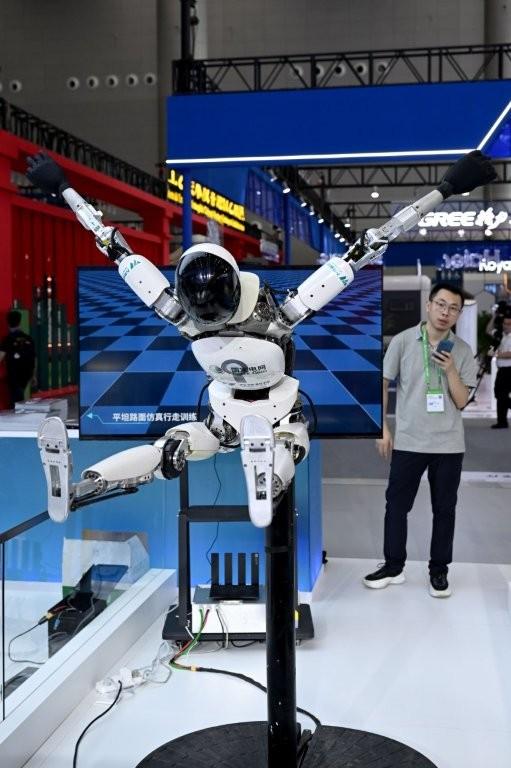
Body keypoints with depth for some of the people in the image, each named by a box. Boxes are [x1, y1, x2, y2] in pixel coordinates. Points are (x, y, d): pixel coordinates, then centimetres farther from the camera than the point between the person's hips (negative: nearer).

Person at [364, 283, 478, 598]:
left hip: (448, 444, 1)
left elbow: (461, 402, -1)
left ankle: (439, 570, 23)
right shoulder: (403, 341, -4)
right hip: (408, 441, -1)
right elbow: (382, 384, 2)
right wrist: (383, 428, -1)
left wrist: (450, 370, -15)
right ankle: (394, 566, 23)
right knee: (396, 504, 7)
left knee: (444, 509, 9)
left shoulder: (463, 351, 0)